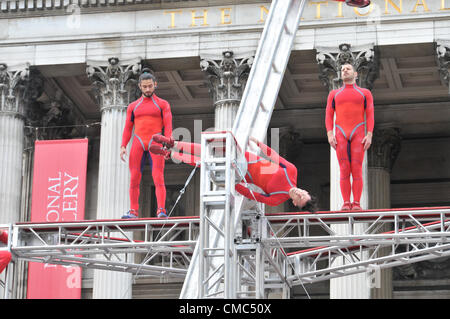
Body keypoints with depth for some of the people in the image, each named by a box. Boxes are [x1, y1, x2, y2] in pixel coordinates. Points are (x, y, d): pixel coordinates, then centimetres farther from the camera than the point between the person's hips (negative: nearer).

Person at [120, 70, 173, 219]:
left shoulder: (163, 104, 11)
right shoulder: (133, 106, 17)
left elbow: (168, 126, 2)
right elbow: (127, 128, 15)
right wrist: (123, 146, 2)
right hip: (138, 144, 3)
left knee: (158, 177, -14)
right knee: (134, 178, -4)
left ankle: (161, 210, -19)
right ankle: (133, 211, 0)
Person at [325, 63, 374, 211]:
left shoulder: (365, 93, 12)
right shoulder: (334, 94, 17)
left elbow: (370, 116, 5)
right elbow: (328, 116, 9)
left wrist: (369, 136, -9)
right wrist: (330, 135, -6)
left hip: (358, 135, -1)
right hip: (341, 136, 1)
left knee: (357, 170, -9)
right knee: (344, 170, -5)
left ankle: (356, 204, -8)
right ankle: (346, 204, -4)